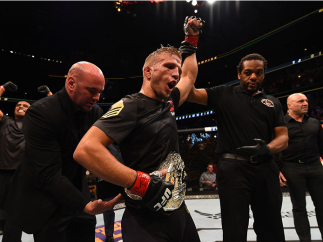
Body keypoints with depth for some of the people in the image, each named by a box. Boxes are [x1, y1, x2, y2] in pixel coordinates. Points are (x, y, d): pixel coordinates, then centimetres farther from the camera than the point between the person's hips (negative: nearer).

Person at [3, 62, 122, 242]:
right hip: (44, 207, -5)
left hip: (76, 195, 6)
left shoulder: (96, 112, -4)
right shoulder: (41, 113, -22)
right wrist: (86, 205, -33)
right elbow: (49, 174, -26)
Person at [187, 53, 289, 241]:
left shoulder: (273, 103, 16)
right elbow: (191, 93, -2)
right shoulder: (224, 95, 8)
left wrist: (267, 148, -13)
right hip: (233, 168, -3)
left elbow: (283, 138, 9)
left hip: (266, 169, 4)